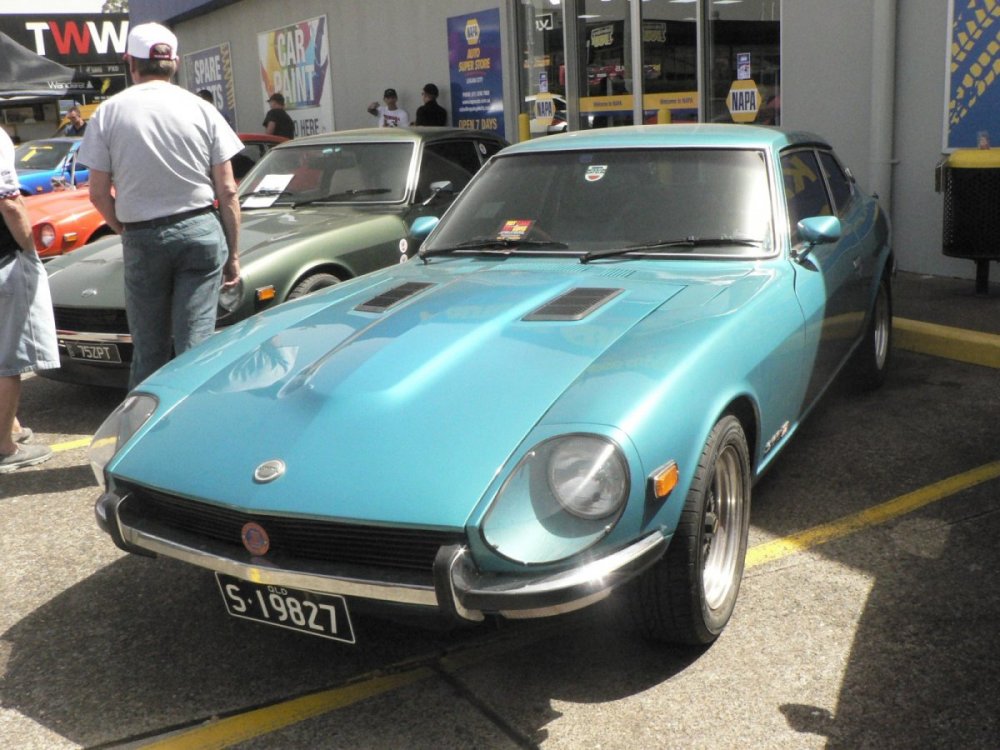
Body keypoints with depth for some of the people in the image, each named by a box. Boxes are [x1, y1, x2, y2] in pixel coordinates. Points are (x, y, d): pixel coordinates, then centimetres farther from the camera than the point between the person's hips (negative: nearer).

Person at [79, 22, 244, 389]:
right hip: (201, 232, 0)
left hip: (142, 240, 0)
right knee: (196, 345, 1)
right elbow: (227, 192, -1)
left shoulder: (109, 113, 0)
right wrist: (233, 253, 6)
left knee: (149, 350, 9)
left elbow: (99, 194, 0)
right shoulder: (202, 109, 1)